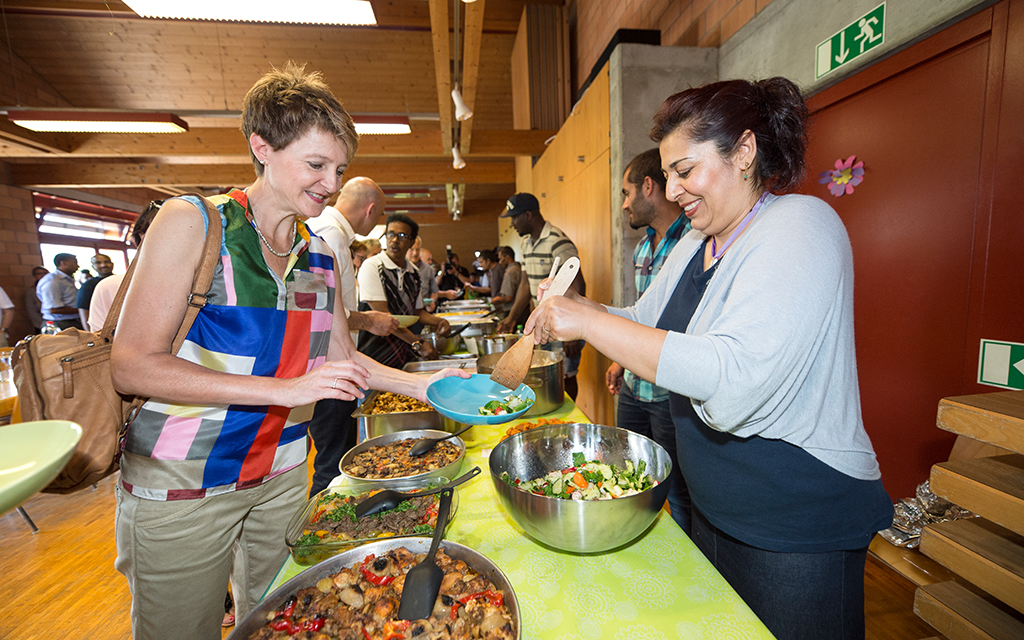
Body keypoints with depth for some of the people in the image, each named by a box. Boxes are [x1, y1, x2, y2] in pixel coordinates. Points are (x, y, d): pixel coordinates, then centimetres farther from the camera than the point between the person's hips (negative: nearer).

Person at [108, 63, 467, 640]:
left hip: (282, 475, 5)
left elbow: (340, 354, 9)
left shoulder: (320, 254, 4)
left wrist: (419, 384, -3)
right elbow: (132, 366, -16)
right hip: (180, 485, -4)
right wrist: (287, 388, -26)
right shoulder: (192, 222, -11)